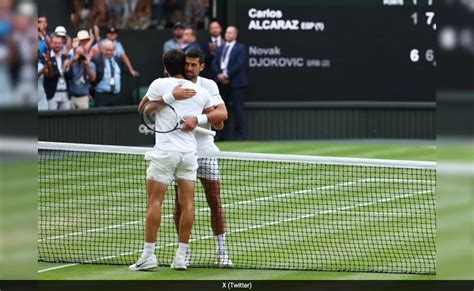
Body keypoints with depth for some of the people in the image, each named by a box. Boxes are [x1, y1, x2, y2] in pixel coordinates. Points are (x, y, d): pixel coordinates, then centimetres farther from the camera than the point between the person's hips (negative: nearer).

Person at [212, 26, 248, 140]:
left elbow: (239, 64, -10)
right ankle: (222, 134, 5)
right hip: (222, 82, 6)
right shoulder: (220, 49, 20)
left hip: (236, 83, -6)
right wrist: (219, 74, -6)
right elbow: (214, 63, 12)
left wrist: (227, 75, -13)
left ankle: (239, 135, -5)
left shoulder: (240, 48, 1)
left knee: (237, 109, -7)